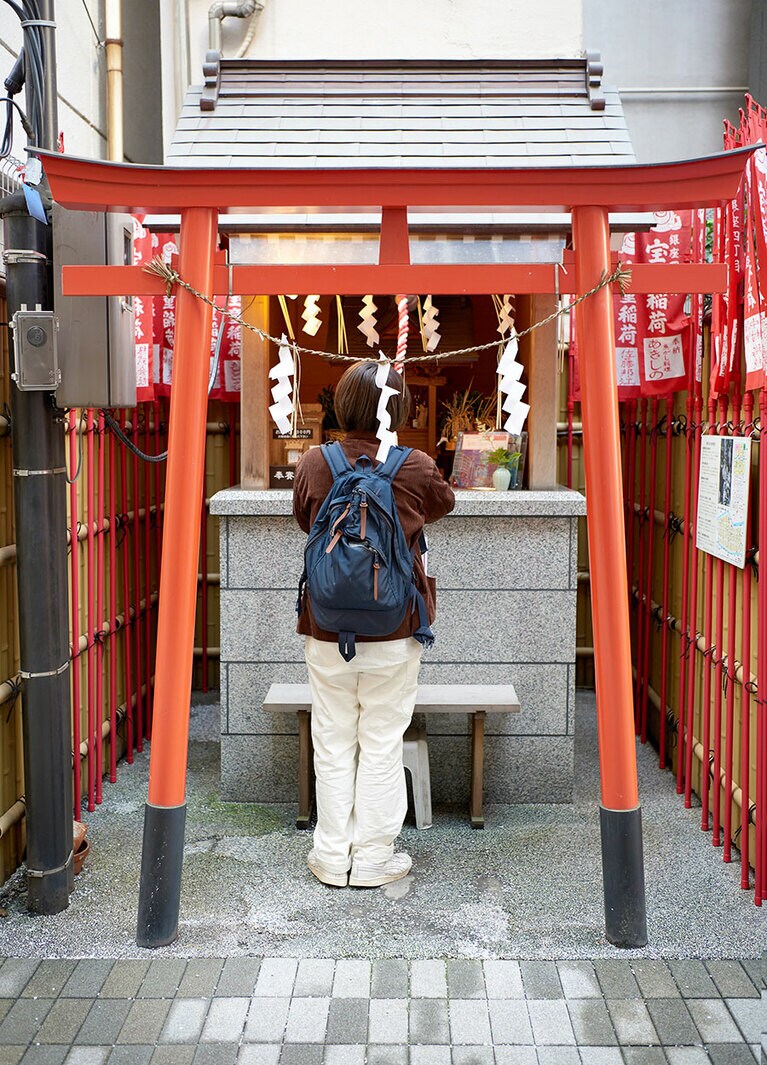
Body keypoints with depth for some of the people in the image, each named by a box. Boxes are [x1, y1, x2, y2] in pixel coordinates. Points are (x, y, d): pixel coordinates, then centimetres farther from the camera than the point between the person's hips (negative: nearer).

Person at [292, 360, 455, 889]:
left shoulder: (313, 464, -6)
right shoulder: (417, 468, -9)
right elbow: (444, 503, 13)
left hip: (326, 629, 2)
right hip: (395, 628, -1)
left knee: (332, 743, 11)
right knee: (382, 745, 8)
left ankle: (332, 858, 20)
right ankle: (373, 859, 17)